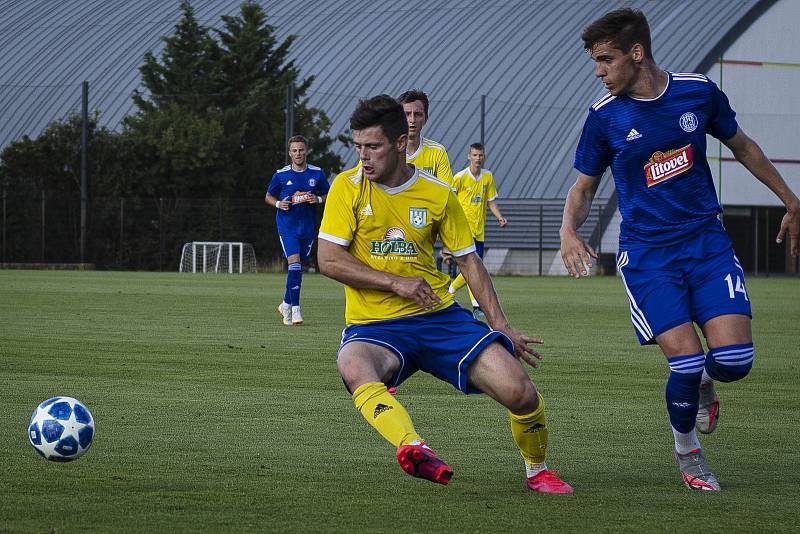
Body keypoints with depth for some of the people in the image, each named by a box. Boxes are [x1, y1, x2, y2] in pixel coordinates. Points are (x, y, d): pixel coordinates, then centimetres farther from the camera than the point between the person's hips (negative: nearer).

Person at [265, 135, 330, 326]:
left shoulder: (317, 173, 1)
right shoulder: (280, 175, -2)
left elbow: (328, 196, 10)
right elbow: (268, 196, 10)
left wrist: (318, 199, -11)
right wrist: (278, 203, -11)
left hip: (308, 227, 3)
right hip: (287, 226, -3)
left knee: (298, 267, 9)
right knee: (294, 264, -18)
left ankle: (286, 305, 29)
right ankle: (295, 310, -16)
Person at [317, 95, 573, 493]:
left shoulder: (437, 194, 3)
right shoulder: (348, 188, -3)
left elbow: (469, 261, 11)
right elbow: (329, 260, -8)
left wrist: (500, 325, 2)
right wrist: (396, 282, -15)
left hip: (439, 317, 2)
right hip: (373, 325, -2)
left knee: (519, 392, -15)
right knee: (354, 367, -40)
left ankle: (537, 471, 14)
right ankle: (414, 449, -61)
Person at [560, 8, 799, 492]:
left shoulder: (698, 91, -2)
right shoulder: (605, 116, -4)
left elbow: (742, 146, 15)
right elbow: (585, 185, 9)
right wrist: (569, 230, -11)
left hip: (706, 240, 1)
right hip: (647, 252, -1)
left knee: (734, 361, -14)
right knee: (686, 362, -15)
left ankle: (704, 384, 25)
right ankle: (687, 451, 15)